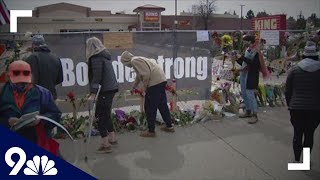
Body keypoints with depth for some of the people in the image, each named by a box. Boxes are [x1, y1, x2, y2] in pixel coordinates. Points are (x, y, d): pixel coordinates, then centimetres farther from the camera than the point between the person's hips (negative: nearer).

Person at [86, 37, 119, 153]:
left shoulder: (96, 58, -12)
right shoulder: (105, 56, 15)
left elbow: (96, 77, -19)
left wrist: (93, 93, -22)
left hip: (105, 90, -9)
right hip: (111, 88, 9)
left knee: (101, 116, -3)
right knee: (106, 114, 20)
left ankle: (106, 145, -1)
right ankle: (112, 138, 30)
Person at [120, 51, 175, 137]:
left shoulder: (134, 61, -8)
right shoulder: (139, 59, 24)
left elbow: (146, 74, -20)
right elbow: (138, 76, 39)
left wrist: (144, 86, -8)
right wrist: (134, 87, 51)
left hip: (155, 82, -10)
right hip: (161, 80, 10)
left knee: (150, 108, 0)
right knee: (162, 105, 18)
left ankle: (151, 131, 8)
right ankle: (169, 126, 29)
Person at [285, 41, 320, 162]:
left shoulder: (294, 70, -3)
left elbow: (287, 91, 1)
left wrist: (290, 105, 13)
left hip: (296, 108, 0)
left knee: (297, 134, 11)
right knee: (309, 134, 10)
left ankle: (296, 160, 18)